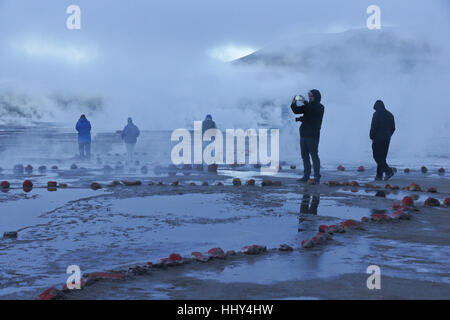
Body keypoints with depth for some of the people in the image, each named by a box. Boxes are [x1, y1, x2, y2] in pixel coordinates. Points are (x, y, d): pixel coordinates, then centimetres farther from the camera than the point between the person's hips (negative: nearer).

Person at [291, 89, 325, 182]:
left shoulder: (320, 107, -2)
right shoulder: (307, 106, 16)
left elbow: (313, 111, -24)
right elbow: (296, 111, 7)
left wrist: (305, 102, -28)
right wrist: (294, 102, -10)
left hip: (313, 135, -7)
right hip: (303, 134, 7)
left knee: (314, 156, -7)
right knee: (305, 156, 7)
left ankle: (317, 177, -4)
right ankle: (306, 176, 12)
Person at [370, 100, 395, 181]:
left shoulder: (376, 114, -8)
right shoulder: (390, 115, 13)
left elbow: (373, 126, -14)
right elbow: (393, 128, 14)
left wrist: (372, 137, -4)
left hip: (378, 139, -7)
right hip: (387, 139, 7)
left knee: (377, 157, -4)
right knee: (382, 157, 11)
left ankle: (388, 170, -19)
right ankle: (379, 176, 11)